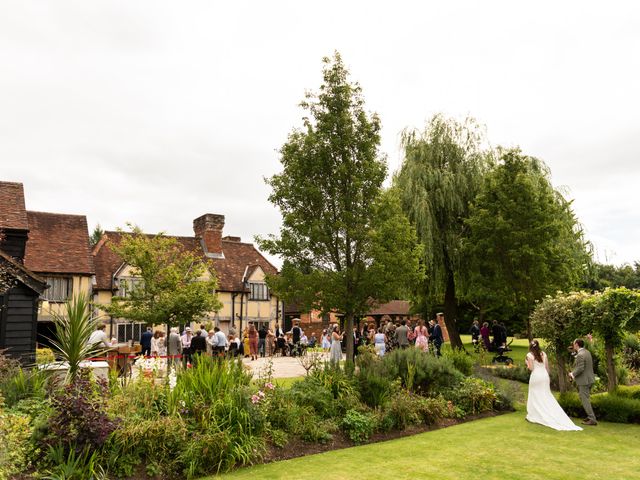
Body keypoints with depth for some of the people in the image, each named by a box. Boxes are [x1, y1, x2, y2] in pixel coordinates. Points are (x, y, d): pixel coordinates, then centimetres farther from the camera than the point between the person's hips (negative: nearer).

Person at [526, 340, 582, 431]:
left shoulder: (529, 355, -8)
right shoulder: (543, 354, 6)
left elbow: (531, 368, -11)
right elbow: (547, 367, 9)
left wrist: (527, 363, 7)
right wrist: (548, 377, 19)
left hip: (535, 376, -4)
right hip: (544, 375, 4)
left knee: (535, 397, 5)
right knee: (547, 396, 11)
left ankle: (534, 416, 8)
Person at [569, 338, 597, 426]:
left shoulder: (580, 355, -20)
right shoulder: (587, 352, 9)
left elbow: (580, 368, -24)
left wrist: (572, 374, -9)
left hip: (584, 381, -10)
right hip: (589, 379, 10)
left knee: (585, 400, -4)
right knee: (585, 399, 20)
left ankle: (592, 420, -3)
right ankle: (590, 416, 27)